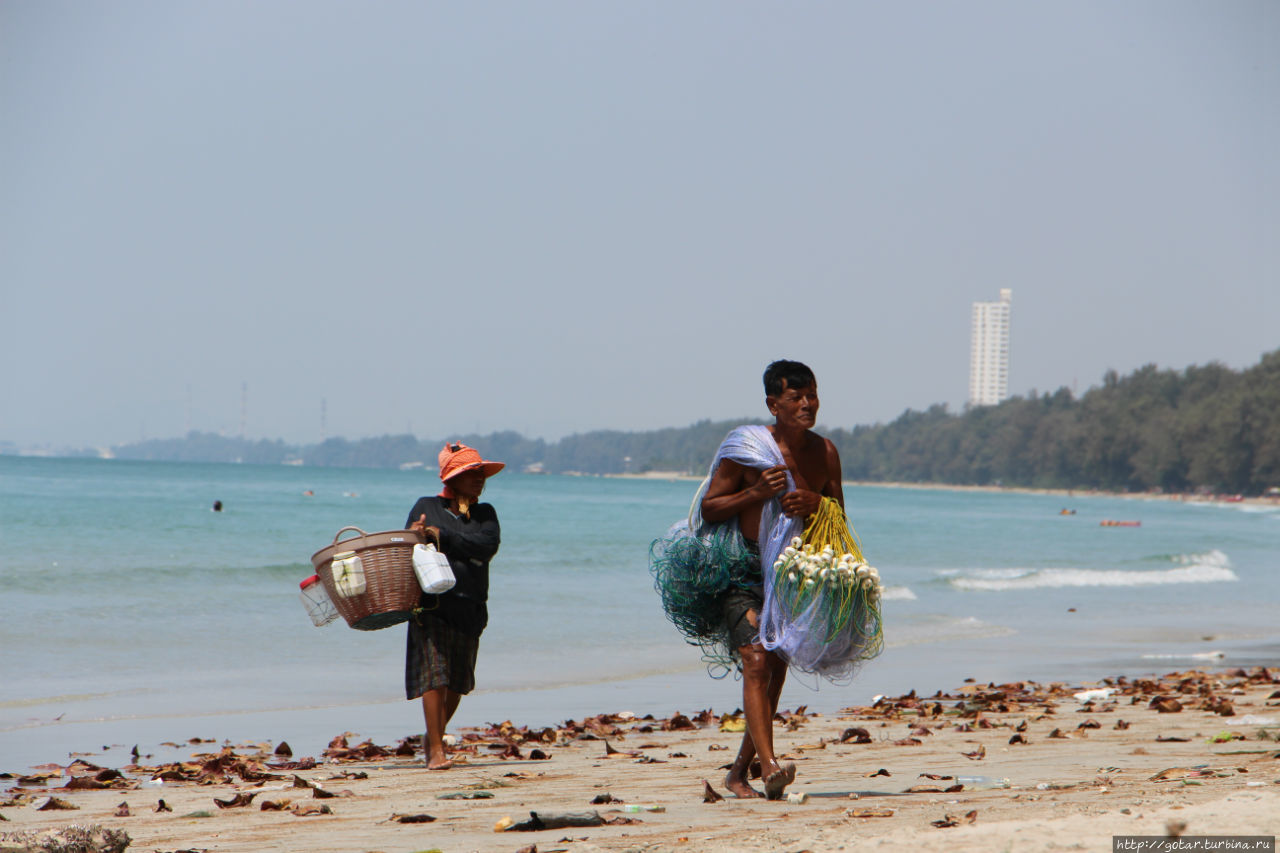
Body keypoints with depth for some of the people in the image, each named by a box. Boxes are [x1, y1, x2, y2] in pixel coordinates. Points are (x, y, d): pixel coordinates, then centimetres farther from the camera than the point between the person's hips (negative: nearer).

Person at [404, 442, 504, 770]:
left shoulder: (485, 514, 14)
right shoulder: (426, 508, 8)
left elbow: (488, 545, -6)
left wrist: (440, 536, -14)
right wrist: (414, 535, -20)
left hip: (470, 609, 3)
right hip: (433, 604, -3)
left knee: (457, 681, 8)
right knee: (434, 674, -12)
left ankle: (434, 737, 29)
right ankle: (436, 750, -10)